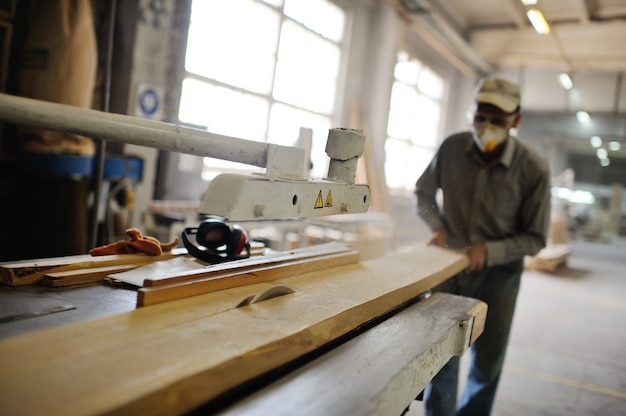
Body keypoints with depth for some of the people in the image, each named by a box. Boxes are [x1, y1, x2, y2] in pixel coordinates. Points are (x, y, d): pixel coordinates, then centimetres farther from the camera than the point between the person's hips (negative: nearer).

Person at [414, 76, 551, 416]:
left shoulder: (533, 168, -18)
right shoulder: (453, 147, -11)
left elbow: (535, 238, -9)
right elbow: (423, 192, 7)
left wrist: (489, 251, -23)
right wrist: (437, 226, -10)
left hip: (498, 273, -1)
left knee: (487, 362, 13)